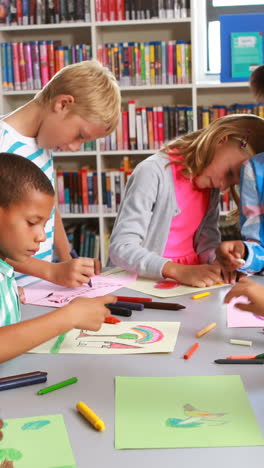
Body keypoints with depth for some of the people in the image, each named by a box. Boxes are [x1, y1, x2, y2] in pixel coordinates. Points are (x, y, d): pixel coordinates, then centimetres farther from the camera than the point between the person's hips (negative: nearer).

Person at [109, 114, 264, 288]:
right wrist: (178, 271, -31)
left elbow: (207, 243, 4)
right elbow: (121, 248, -20)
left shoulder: (212, 187, 5)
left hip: (191, 280, 6)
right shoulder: (153, 172, -16)